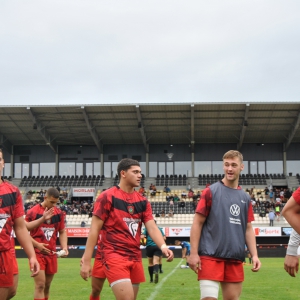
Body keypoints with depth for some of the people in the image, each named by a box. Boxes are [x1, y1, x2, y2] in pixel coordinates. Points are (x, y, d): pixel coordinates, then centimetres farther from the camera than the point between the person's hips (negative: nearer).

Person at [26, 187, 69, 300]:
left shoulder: (59, 213, 4)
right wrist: (37, 244, -19)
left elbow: (62, 232, 13)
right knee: (40, 285, -12)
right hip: (37, 253, -5)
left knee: (47, 285, 13)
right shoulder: (32, 212, -10)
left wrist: (64, 247, -3)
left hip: (51, 253, 5)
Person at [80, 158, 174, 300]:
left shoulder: (143, 201, 11)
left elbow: (152, 227, 2)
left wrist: (163, 246, -18)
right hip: (115, 256, -6)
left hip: (135, 257, 7)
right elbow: (94, 229, -7)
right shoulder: (107, 197, -6)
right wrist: (86, 261, -11)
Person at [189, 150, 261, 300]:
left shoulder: (245, 198, 12)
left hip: (235, 258, 5)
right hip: (211, 256, -5)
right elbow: (197, 223, -3)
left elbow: (248, 228, 16)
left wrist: (254, 254, 5)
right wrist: (193, 253, -9)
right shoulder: (210, 191, -2)